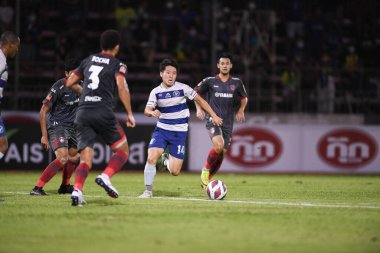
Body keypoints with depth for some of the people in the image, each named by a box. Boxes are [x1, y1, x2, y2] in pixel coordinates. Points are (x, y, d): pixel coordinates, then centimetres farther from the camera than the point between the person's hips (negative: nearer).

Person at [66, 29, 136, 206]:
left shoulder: (88, 61, 19)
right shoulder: (117, 65, 5)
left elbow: (70, 83, 22)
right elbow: (122, 87, -11)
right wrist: (130, 114, -9)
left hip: (82, 112, 4)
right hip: (104, 112, -4)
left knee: (86, 159, 1)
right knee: (123, 150, 12)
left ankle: (77, 190, -24)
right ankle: (105, 177, -13)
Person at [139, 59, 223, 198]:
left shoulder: (182, 88, -7)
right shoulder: (156, 92, -3)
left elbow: (199, 100, 2)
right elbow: (147, 110, -10)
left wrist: (214, 116, 1)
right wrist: (152, 112, -34)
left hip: (179, 133, -1)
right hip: (162, 129, 1)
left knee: (175, 172, -5)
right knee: (151, 158, -23)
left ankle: (166, 159, 32)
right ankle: (148, 191, -5)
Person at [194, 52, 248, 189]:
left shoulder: (237, 83, 6)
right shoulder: (209, 81, -1)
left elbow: (244, 98, 22)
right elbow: (196, 93, 13)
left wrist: (241, 110, 6)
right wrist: (199, 109, 1)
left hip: (228, 122, 4)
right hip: (212, 120, -4)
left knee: (222, 152, 3)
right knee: (218, 145, -28)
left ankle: (207, 179, 21)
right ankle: (205, 170, -5)